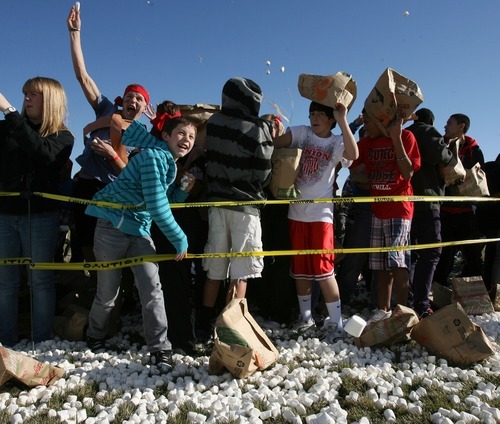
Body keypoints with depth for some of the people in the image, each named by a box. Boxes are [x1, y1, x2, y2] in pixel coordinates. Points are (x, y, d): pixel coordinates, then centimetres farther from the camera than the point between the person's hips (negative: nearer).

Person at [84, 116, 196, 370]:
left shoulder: (172, 164, 10)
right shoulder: (153, 156, -18)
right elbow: (156, 205, -22)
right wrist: (180, 240, -15)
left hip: (140, 230, 7)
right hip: (112, 224, -7)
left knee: (152, 288, -5)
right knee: (108, 292, 7)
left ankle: (160, 349, 3)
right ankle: (95, 338, 33)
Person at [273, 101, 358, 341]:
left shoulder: (336, 142, 2)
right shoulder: (302, 133, 7)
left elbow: (353, 155, -20)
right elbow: (275, 144, -2)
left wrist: (343, 121, -23)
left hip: (321, 214, -3)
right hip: (297, 212, 3)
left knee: (322, 269, -7)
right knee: (299, 268, 11)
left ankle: (336, 322, 6)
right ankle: (305, 316, 27)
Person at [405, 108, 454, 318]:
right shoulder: (428, 132, 1)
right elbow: (440, 154, -17)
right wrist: (451, 156, 1)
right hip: (425, 200, -7)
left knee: (410, 252, 12)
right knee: (430, 252, -7)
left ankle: (406, 300, 12)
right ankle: (421, 304, -13)